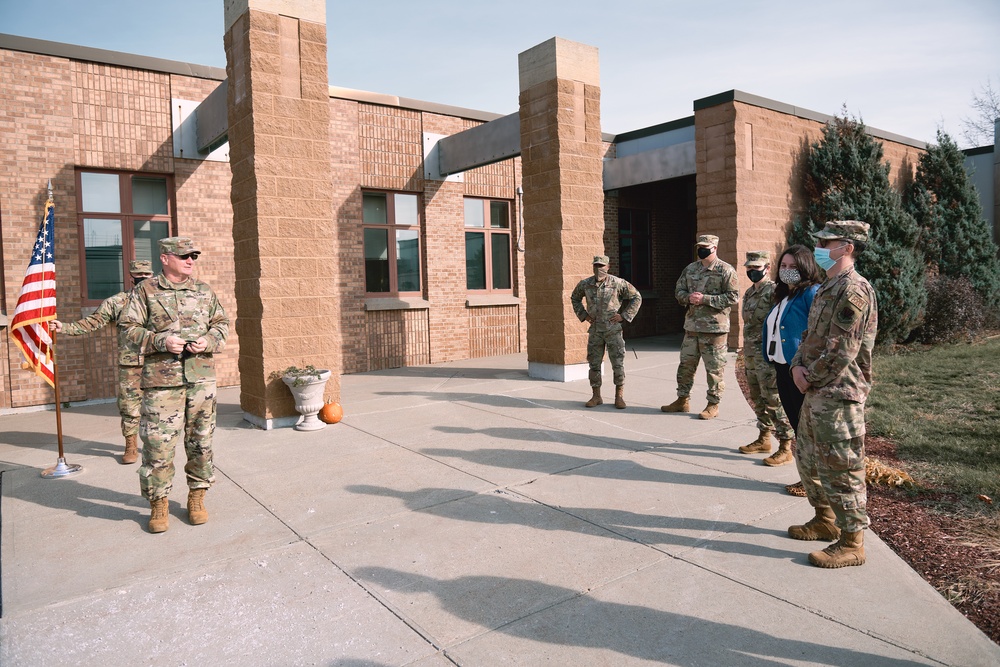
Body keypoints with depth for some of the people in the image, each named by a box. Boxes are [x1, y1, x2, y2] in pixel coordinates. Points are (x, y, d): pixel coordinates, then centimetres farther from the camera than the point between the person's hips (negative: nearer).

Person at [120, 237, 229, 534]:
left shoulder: (204, 291, 11)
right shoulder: (146, 291, 2)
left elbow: (222, 323, 15)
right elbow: (129, 327, 1)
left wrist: (209, 342, -5)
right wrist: (160, 341, -14)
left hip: (201, 377, 3)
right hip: (161, 379, -3)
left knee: (201, 441, 8)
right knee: (158, 443, -1)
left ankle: (197, 497, 23)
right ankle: (158, 504, 15)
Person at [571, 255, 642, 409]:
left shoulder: (618, 283, -8)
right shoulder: (585, 284, 1)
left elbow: (636, 298, 1)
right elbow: (575, 298, 21)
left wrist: (624, 316, -6)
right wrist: (583, 315, 9)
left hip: (613, 329, -3)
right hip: (595, 329, 3)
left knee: (618, 363, -2)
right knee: (594, 363, 6)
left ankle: (619, 397, 9)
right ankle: (596, 396, 17)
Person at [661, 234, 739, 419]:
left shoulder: (726, 270, -7)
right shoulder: (690, 269, 11)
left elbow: (733, 297, -13)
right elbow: (679, 291, 15)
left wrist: (704, 298, -19)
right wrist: (688, 297, -9)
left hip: (714, 327, -6)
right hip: (691, 326, 6)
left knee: (714, 369, 2)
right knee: (686, 364, 13)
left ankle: (713, 405, 13)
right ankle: (682, 400, 26)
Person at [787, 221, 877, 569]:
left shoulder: (854, 289, -16)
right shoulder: (827, 288, 16)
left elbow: (842, 350, -21)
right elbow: (811, 335, 19)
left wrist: (811, 377, -11)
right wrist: (798, 365, 2)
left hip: (838, 394, -10)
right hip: (816, 392, 10)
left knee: (840, 468, -2)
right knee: (808, 459, 20)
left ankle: (851, 543, 10)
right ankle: (825, 520, 36)